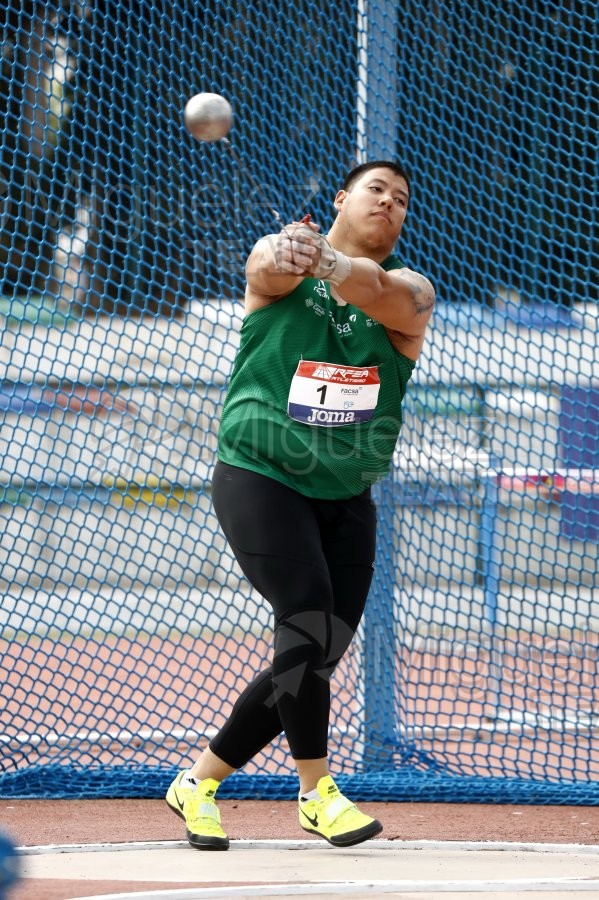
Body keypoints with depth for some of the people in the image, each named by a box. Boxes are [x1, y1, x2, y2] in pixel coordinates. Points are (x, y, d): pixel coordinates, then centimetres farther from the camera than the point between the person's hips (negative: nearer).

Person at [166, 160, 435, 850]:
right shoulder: (274, 262, 0)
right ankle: (317, 792, -7)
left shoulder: (410, 295, 2)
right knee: (307, 620, -21)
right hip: (259, 476, -4)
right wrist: (286, 256, -50)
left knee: (312, 661, 2)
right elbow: (269, 269, -25)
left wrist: (324, 258, -44)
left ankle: (200, 782, 17)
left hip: (346, 499, 4)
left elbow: (374, 290, -21)